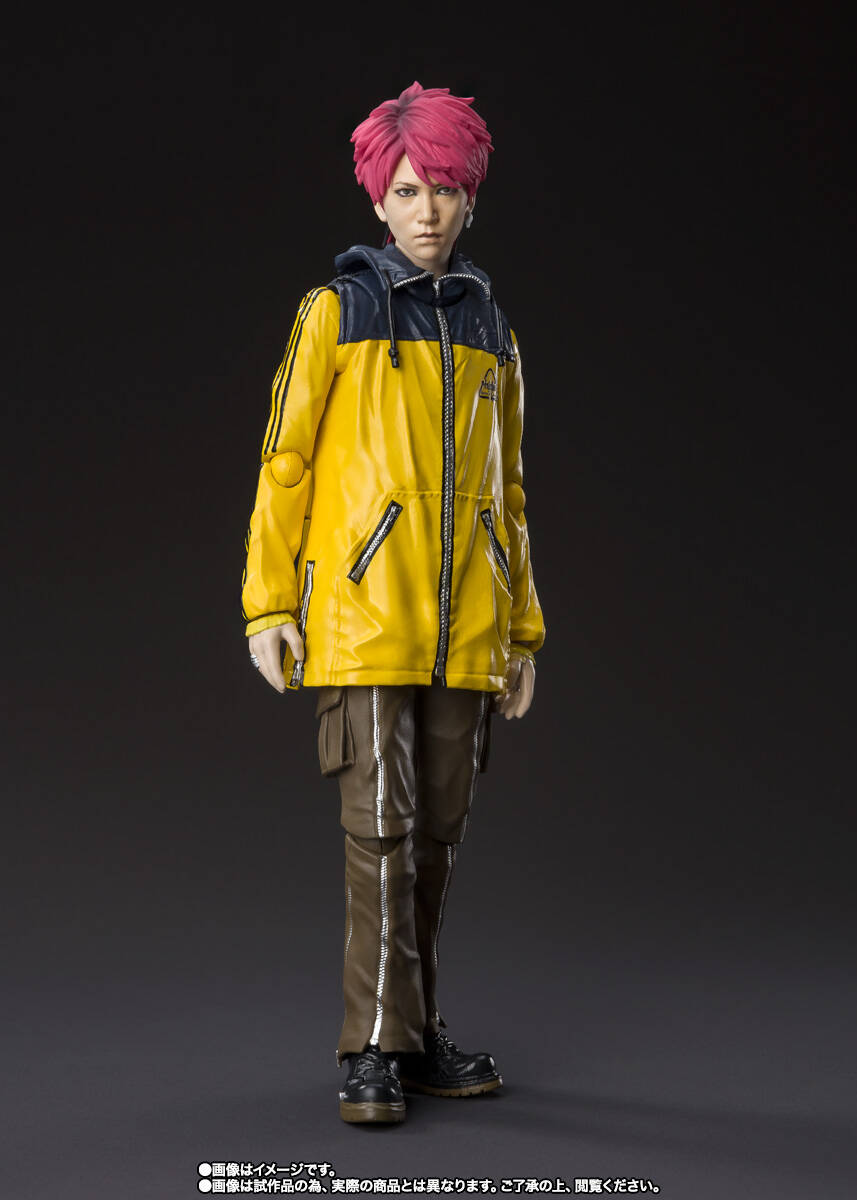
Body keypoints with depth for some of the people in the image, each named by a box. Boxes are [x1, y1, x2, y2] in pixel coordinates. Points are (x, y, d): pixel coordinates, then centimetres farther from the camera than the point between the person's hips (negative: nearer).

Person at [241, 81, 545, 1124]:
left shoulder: (489, 334, 16)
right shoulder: (337, 313, 4)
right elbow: (283, 463, 1)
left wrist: (520, 627, 16)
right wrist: (268, 604, -6)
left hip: (464, 629, 4)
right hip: (362, 613, -4)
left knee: (437, 831, 7)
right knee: (381, 825, -8)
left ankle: (414, 1036, 19)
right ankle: (374, 1051, 0)